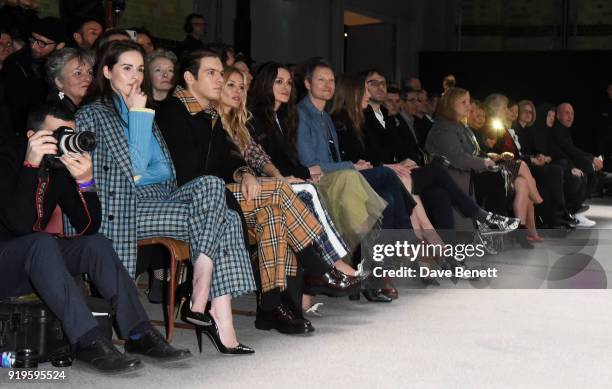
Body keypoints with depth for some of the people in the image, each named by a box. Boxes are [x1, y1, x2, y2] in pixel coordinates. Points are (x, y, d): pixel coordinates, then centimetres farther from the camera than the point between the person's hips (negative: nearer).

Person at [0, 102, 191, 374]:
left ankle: (139, 334, -17)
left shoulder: (61, 166, 2)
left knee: (96, 244, -13)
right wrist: (32, 164, -34)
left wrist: (85, 181, -19)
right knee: (42, 242, -34)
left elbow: (88, 227, -4)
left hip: (34, 260, 7)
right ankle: (88, 342, -38)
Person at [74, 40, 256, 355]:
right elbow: (135, 169, -8)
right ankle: (199, 304, -21)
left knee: (227, 220, -21)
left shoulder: (141, 112, 28)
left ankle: (221, 319, -28)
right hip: (127, 207, -7)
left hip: (161, 197, 7)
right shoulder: (93, 114, 3)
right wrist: (139, 114, -4)